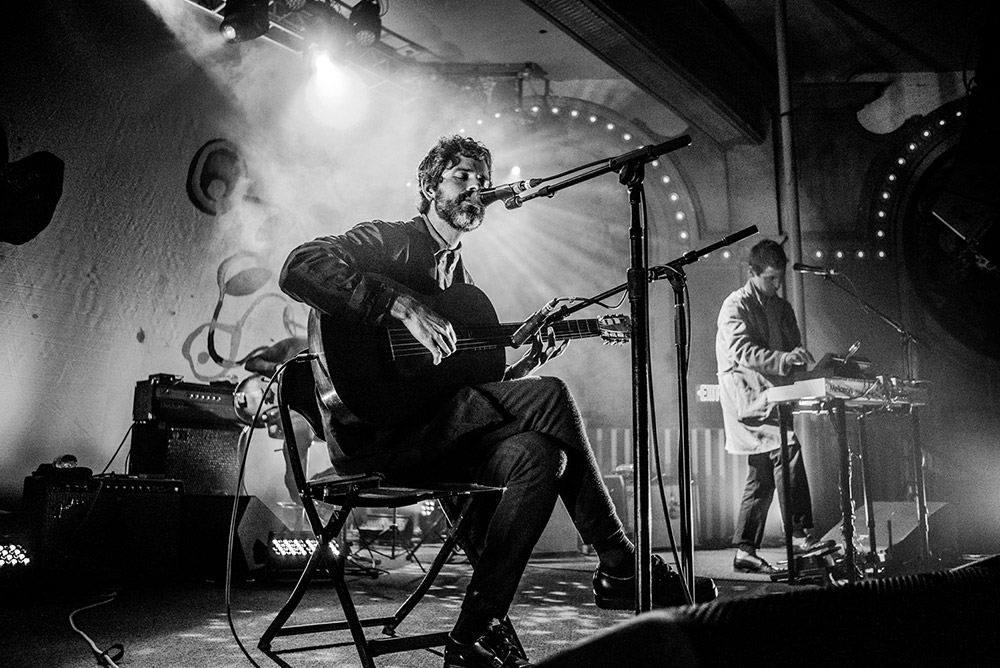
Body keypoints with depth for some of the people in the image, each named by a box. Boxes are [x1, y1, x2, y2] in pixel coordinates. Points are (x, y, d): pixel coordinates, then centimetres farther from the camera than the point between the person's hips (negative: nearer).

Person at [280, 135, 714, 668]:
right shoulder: (387, 240, 2)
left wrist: (529, 363, 5)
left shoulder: (460, 279, 24)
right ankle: (620, 566, -7)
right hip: (372, 430, -8)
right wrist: (406, 308, -25)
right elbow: (299, 268, -18)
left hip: (433, 435, 8)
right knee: (550, 398, -19)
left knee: (538, 454, -20)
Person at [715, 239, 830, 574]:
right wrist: (784, 359, -33)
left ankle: (745, 552, 12)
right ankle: (798, 534, -24)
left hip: (771, 395, 8)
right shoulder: (736, 305, -6)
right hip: (746, 394, -7)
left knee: (763, 477, 6)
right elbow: (742, 352, -20)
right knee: (787, 446, -26)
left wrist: (804, 361, -6)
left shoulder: (782, 308, 17)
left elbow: (794, 351, 17)